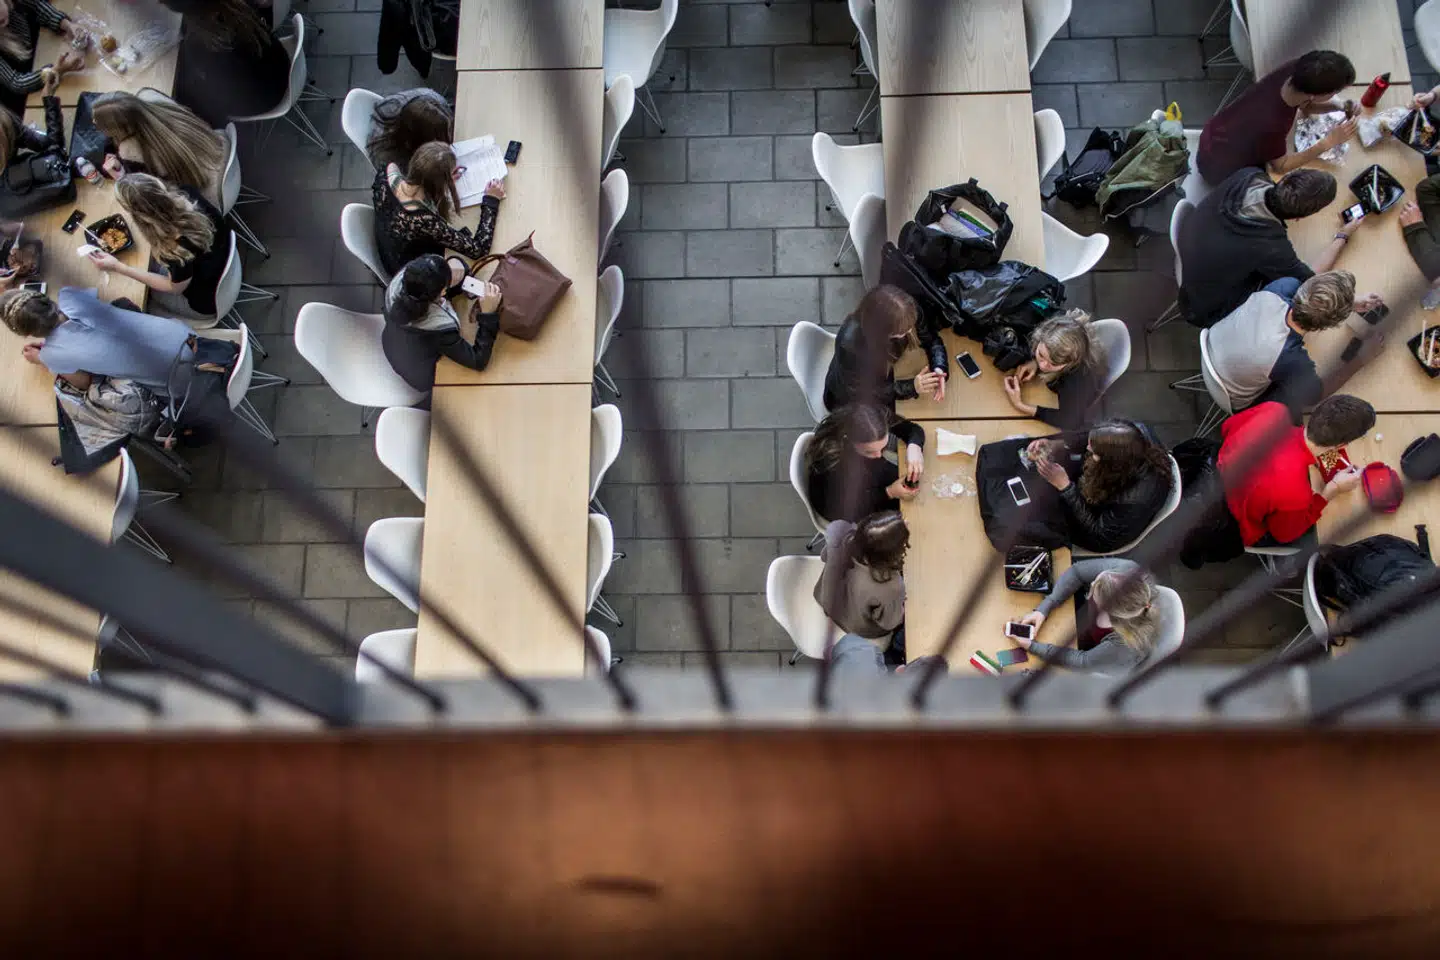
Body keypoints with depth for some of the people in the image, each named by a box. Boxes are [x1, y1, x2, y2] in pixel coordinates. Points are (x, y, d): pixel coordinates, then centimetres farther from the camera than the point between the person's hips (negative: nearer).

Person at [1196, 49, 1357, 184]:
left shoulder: (1292, 71, -24)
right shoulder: (1271, 124, -43)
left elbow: (1305, 104, 0)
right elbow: (1281, 166, -22)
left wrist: (1339, 106, -19)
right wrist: (1329, 142, -28)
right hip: (1220, 166, -7)